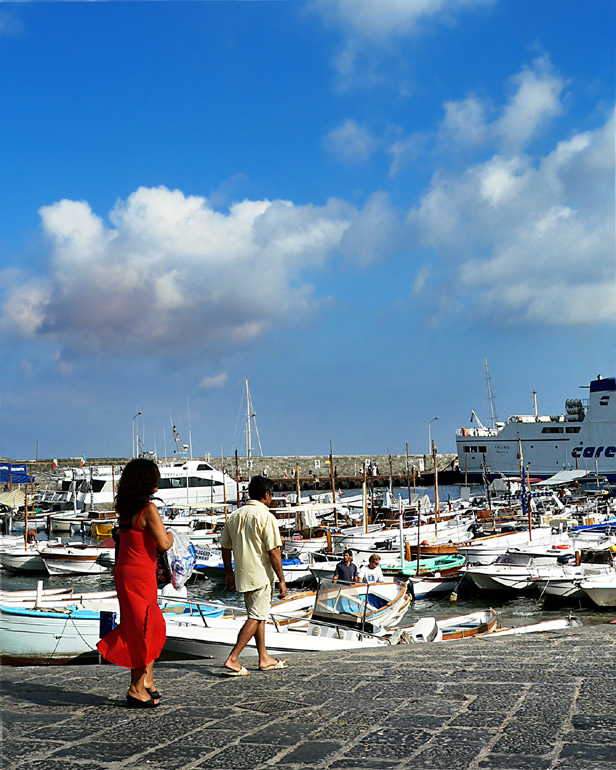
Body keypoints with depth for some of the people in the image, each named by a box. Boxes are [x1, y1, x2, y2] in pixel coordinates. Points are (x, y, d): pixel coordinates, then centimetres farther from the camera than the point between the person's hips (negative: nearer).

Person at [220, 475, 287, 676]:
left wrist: (229, 573, 22)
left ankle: (264, 658, 24)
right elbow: (273, 552, -16)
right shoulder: (265, 517, -14)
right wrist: (281, 580, -11)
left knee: (257, 615, 18)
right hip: (260, 576, -8)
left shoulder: (235, 516, 7)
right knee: (256, 617, -4)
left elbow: (225, 547, 12)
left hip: (242, 575, 8)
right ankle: (232, 659, -10)